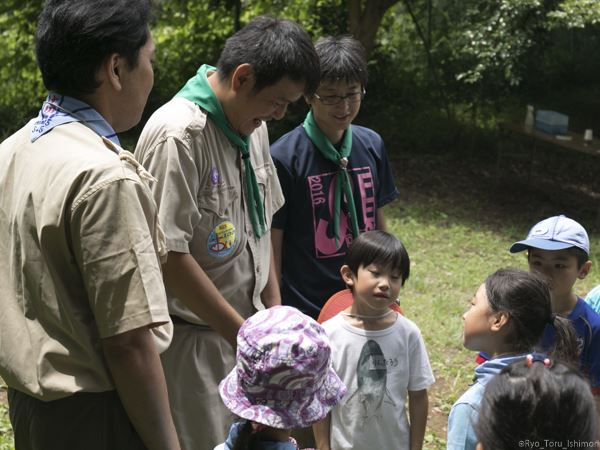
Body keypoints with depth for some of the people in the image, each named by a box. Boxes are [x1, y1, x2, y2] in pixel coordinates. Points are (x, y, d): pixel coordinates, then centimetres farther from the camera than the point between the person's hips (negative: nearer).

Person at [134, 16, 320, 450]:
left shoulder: (253, 125, 6)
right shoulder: (179, 134, -21)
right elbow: (170, 254, -22)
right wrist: (243, 333, -16)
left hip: (244, 327, 8)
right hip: (196, 337, -8)